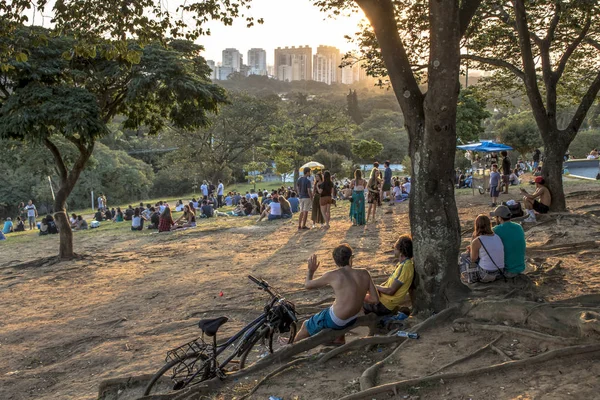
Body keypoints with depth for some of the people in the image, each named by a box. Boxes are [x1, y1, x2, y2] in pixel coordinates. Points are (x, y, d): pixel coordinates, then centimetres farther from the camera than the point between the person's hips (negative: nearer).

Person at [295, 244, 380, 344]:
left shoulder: (333, 275, -19)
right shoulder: (364, 274, -9)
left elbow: (308, 285, -5)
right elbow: (375, 299, -6)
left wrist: (311, 270, 15)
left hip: (335, 321, -5)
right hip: (352, 319, 5)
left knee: (306, 326, 23)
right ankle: (340, 340, 50)